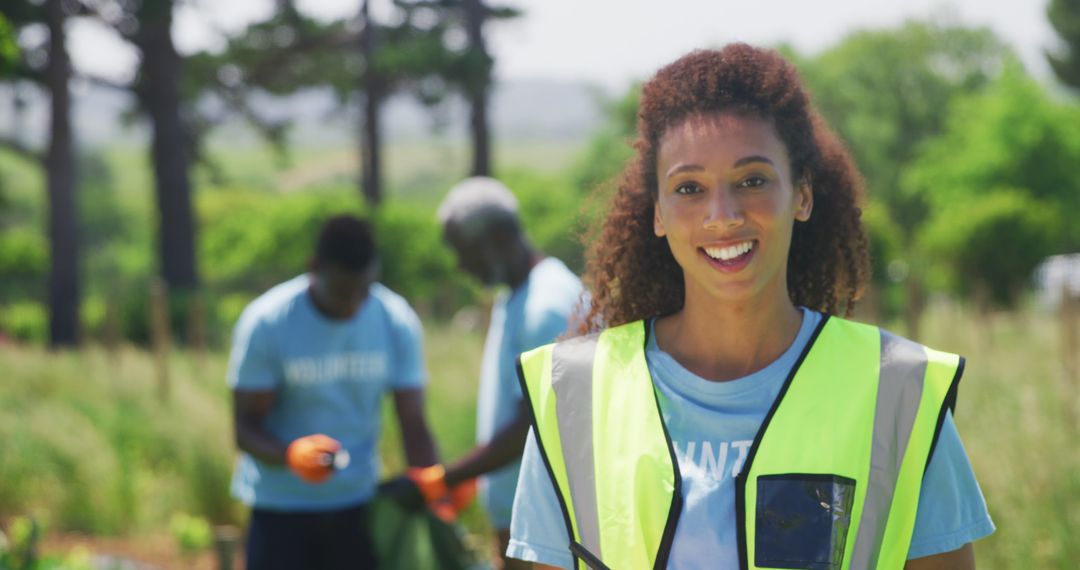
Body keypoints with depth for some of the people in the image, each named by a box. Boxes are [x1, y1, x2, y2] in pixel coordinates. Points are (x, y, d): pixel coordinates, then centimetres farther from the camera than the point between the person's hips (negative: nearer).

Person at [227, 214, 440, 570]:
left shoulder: (397, 323, -7)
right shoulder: (266, 323, -15)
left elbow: (414, 427, -4)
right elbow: (246, 428, -12)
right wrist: (291, 454, -33)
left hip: (358, 506, 3)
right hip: (280, 508, -2)